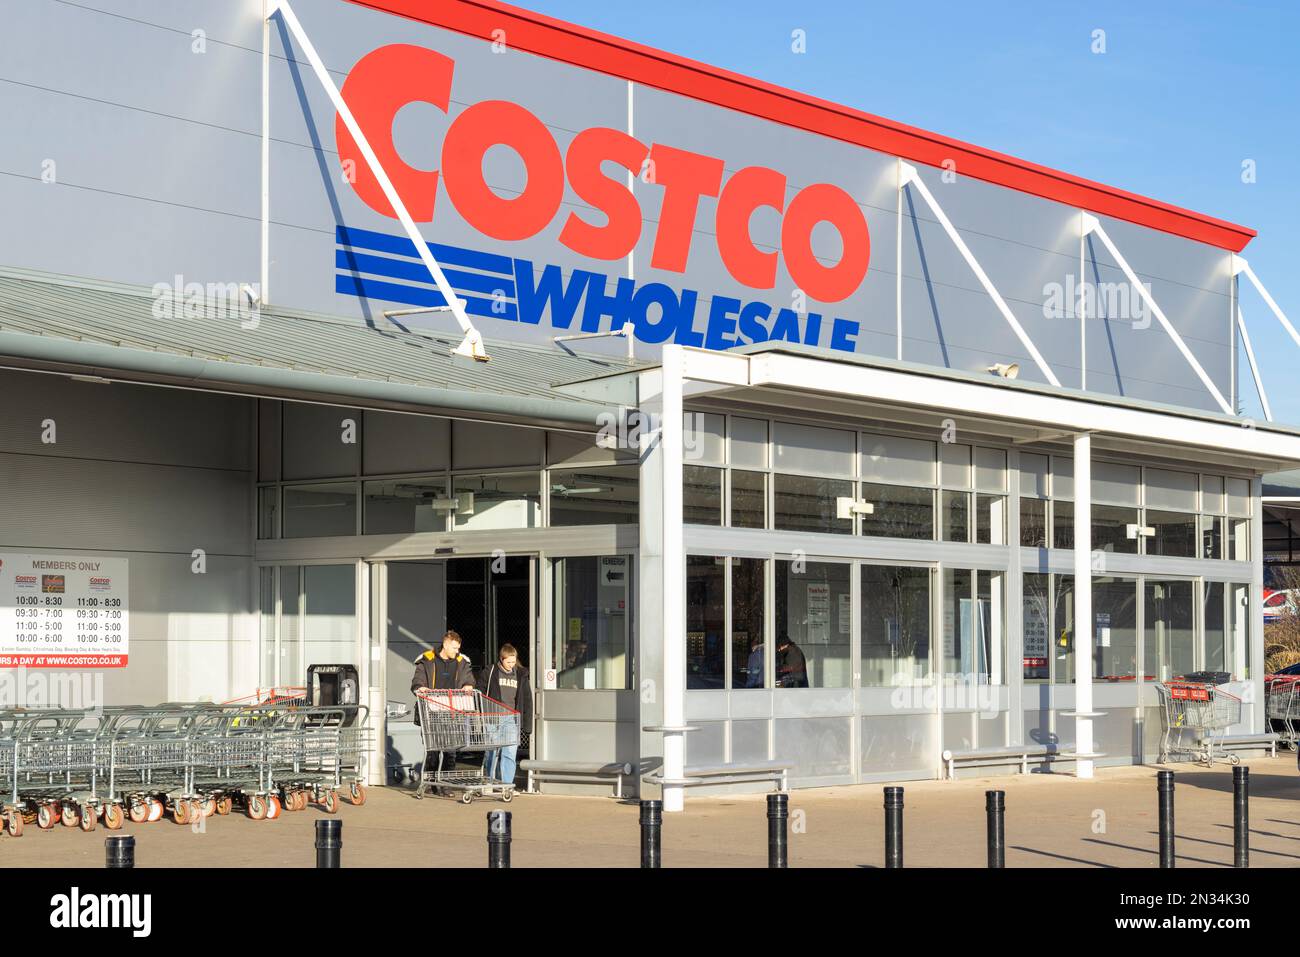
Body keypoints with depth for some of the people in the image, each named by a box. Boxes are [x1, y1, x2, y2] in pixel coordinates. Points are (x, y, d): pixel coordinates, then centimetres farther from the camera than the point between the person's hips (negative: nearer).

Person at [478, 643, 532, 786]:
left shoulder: (521, 675, 10)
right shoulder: (490, 672, 3)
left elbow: (527, 699, 13)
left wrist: (527, 722, 7)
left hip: (512, 719, 1)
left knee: (509, 754, -6)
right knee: (492, 752, 5)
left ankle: (506, 784, -4)